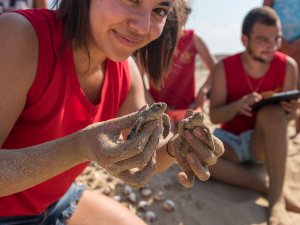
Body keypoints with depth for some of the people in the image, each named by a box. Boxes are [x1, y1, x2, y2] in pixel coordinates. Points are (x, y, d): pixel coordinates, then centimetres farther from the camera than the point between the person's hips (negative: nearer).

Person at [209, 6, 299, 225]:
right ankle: (272, 190, -29)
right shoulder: (224, 68, -12)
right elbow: (214, 116, -10)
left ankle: (276, 199, -36)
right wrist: (237, 105, -31)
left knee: (271, 111, -35)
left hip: (265, 142, 0)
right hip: (230, 139, 1)